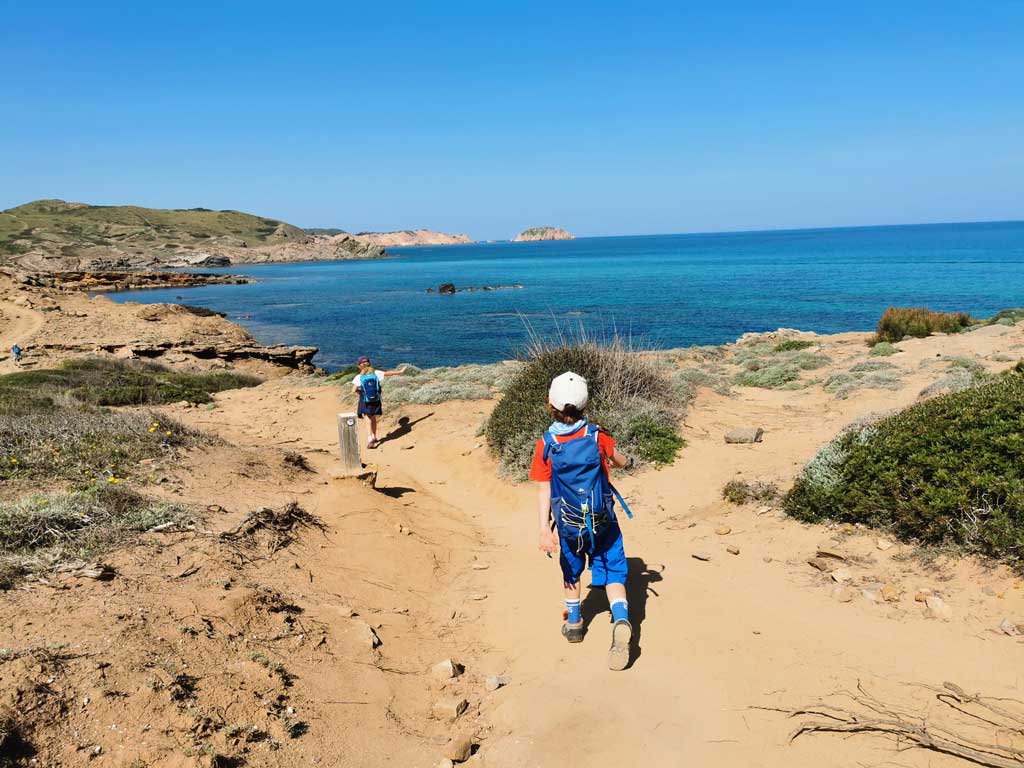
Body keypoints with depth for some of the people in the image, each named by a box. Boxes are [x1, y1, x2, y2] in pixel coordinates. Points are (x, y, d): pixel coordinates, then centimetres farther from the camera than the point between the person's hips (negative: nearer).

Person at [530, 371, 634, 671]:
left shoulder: (546, 444, -13)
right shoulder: (597, 435, -12)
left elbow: (544, 491, -16)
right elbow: (622, 462, 5)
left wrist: (544, 529, -17)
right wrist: (609, 456, 26)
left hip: (568, 523, 1)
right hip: (603, 520, -1)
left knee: (571, 570, 24)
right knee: (613, 570, 9)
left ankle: (574, 623, 39)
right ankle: (621, 620, -15)